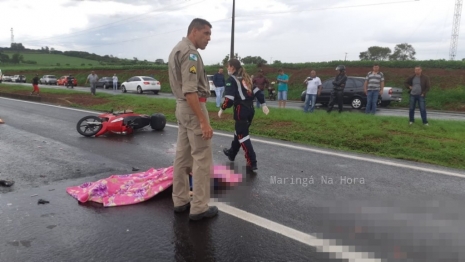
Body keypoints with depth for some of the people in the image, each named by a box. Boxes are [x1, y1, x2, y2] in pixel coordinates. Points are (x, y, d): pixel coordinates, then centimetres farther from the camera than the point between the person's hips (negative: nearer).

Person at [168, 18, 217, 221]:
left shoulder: (177, 49, 16)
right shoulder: (190, 52, -16)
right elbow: (190, 91, -25)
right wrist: (204, 121, -26)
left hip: (182, 107, 10)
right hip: (193, 108, -10)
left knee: (182, 156, 12)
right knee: (202, 158, -5)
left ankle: (180, 201, 21)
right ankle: (199, 208, 0)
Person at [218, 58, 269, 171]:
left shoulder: (231, 79, -7)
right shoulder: (246, 77, 16)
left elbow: (229, 99, -16)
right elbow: (257, 91, 11)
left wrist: (222, 109, -3)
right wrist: (263, 104, 13)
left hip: (241, 110, -8)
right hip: (250, 109, 8)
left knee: (242, 135, -3)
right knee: (240, 131, 22)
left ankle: (252, 163, -7)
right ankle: (232, 153, 40)